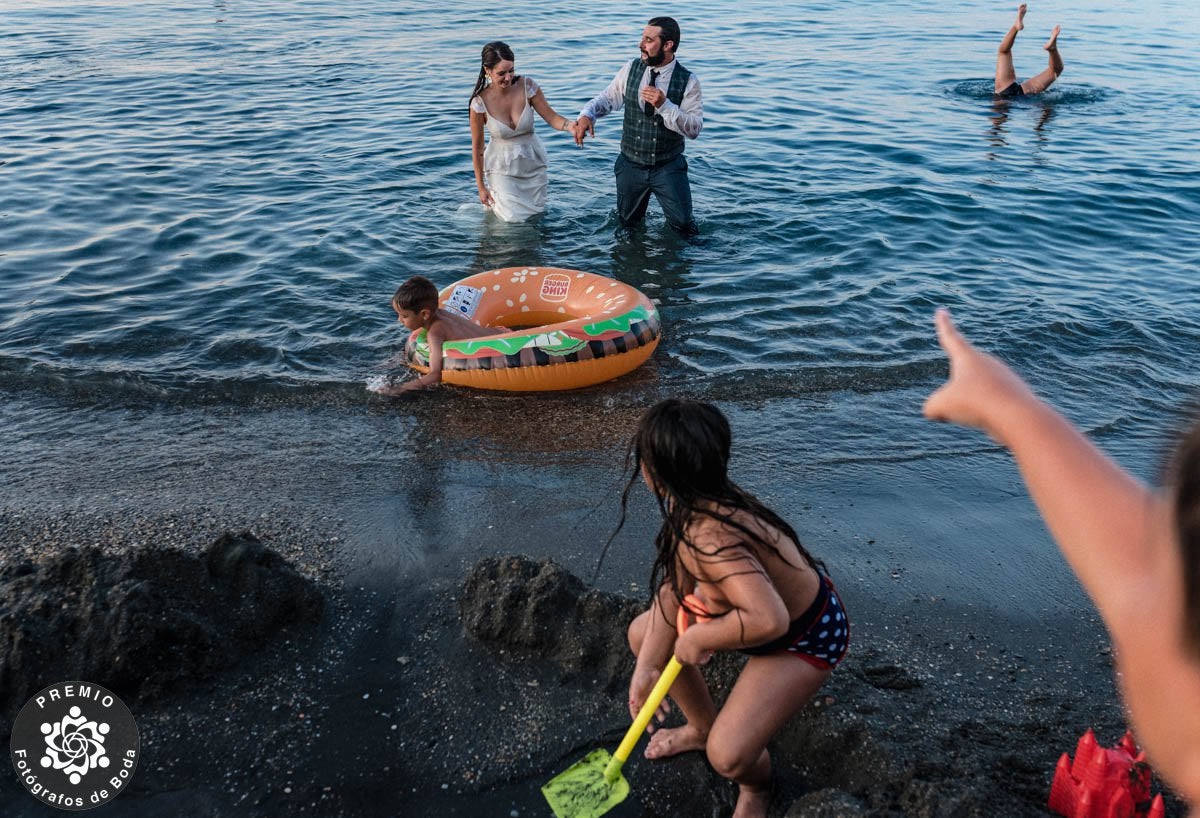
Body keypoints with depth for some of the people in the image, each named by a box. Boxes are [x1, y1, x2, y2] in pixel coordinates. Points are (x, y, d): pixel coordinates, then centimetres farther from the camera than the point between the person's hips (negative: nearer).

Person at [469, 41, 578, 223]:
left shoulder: (527, 87, -16)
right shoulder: (480, 103, -19)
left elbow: (551, 117, -11)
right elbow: (477, 148, -10)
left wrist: (570, 125, -35)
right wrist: (480, 187, -5)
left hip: (532, 163, 3)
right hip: (502, 168, -3)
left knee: (536, 215, 14)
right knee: (514, 220, -1)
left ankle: (503, 201, 45)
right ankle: (494, 203, 32)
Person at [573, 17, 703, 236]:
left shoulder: (688, 81, -12)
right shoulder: (630, 70, -4)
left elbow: (694, 129, -17)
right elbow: (608, 99, 6)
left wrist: (664, 105, -31)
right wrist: (587, 115, -16)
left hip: (669, 168, -2)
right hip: (630, 165, 3)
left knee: (683, 227, 4)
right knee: (628, 225, 17)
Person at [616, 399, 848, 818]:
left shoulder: (710, 537, -41)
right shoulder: (692, 504, -13)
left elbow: (769, 620, -51)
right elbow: (674, 587, -5)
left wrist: (698, 638, -32)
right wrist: (647, 666, -7)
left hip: (806, 638, -9)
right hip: (773, 599, 9)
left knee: (728, 756, -19)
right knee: (642, 634, 11)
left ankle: (756, 783, 21)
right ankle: (703, 726, 34)